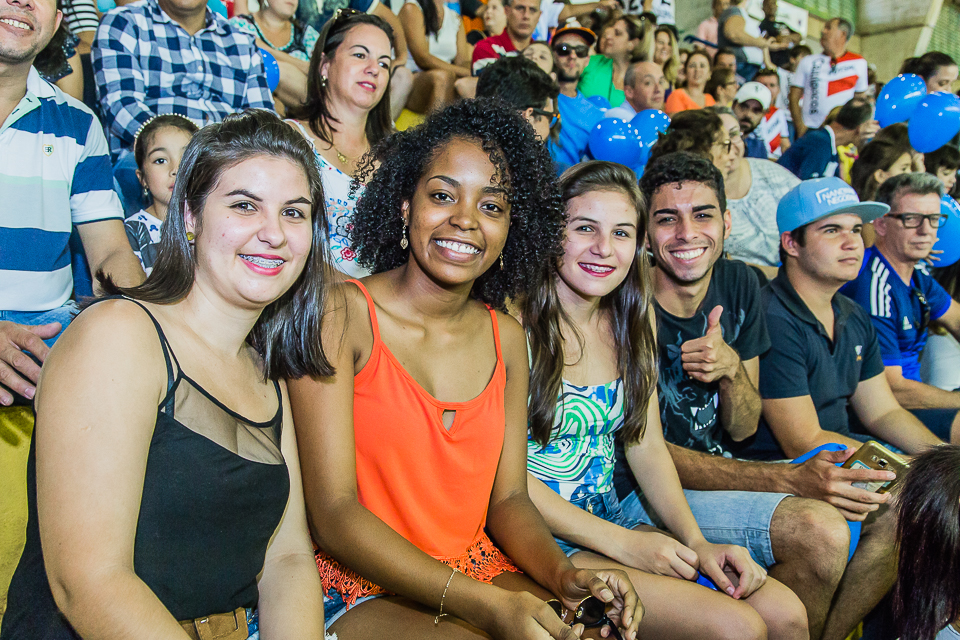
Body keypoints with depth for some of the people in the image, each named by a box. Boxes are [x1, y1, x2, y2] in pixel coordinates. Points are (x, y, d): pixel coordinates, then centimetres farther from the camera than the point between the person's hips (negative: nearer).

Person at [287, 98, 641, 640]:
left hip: (481, 571, 5)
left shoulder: (507, 337, 6)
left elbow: (508, 498, 7)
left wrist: (562, 573, -15)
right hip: (361, 590, -5)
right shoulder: (340, 315, -11)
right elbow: (333, 514, -16)